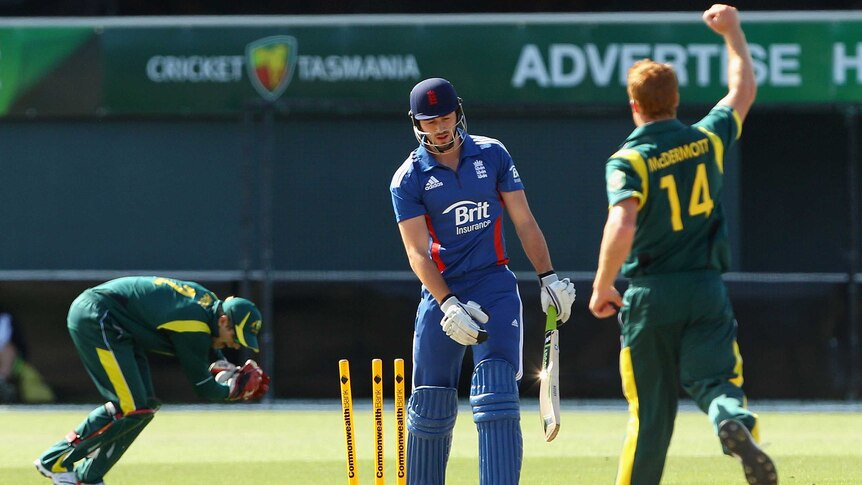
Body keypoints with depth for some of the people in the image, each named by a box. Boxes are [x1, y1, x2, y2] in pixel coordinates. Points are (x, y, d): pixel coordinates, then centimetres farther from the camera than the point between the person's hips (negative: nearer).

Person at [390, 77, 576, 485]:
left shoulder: (492, 155, 5)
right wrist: (449, 306, -21)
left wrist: (548, 279, 2)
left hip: (495, 287, 0)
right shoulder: (408, 179, -2)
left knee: (497, 397, -13)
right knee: (430, 406, 3)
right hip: (441, 293, 0)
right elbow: (417, 253, -9)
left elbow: (523, 221, 9)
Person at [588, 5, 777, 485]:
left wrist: (602, 287, -11)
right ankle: (736, 424, -37)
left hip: (649, 297, -2)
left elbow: (621, 229, -24)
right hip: (707, 291, 2)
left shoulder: (628, 160, -9)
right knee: (718, 380, -3)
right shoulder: (707, 141, 3)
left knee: (650, 409, 7)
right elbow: (744, 90, 22)